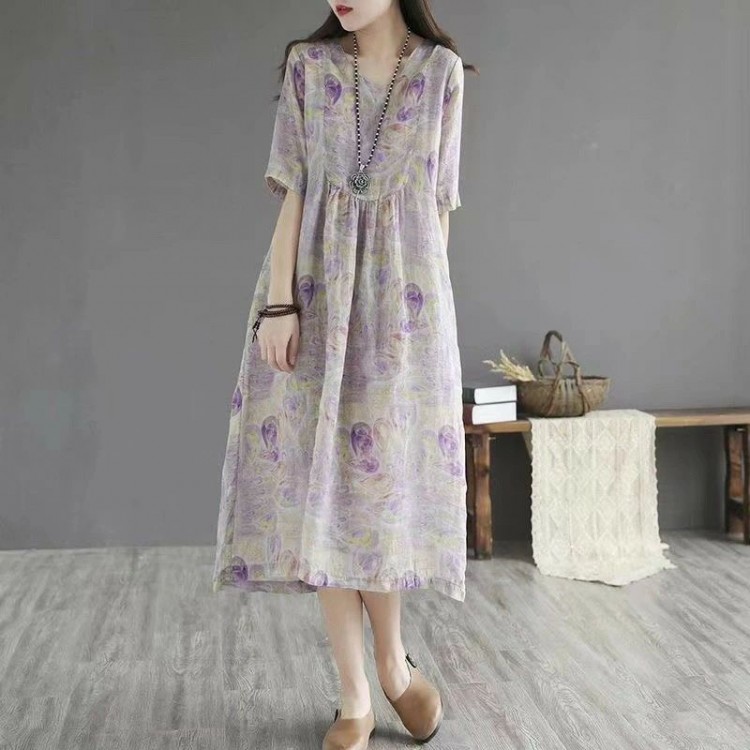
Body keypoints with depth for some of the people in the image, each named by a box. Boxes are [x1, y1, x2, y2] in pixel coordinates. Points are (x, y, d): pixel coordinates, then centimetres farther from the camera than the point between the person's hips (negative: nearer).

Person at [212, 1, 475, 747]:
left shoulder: (442, 71, 6)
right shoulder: (308, 65, 6)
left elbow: (439, 201, 7)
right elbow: (293, 192, 0)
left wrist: (432, 310, 5)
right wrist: (278, 302, -8)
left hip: (403, 297, 0)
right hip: (317, 294, 0)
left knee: (387, 472, -1)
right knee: (322, 477, -2)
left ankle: (391, 657, 24)